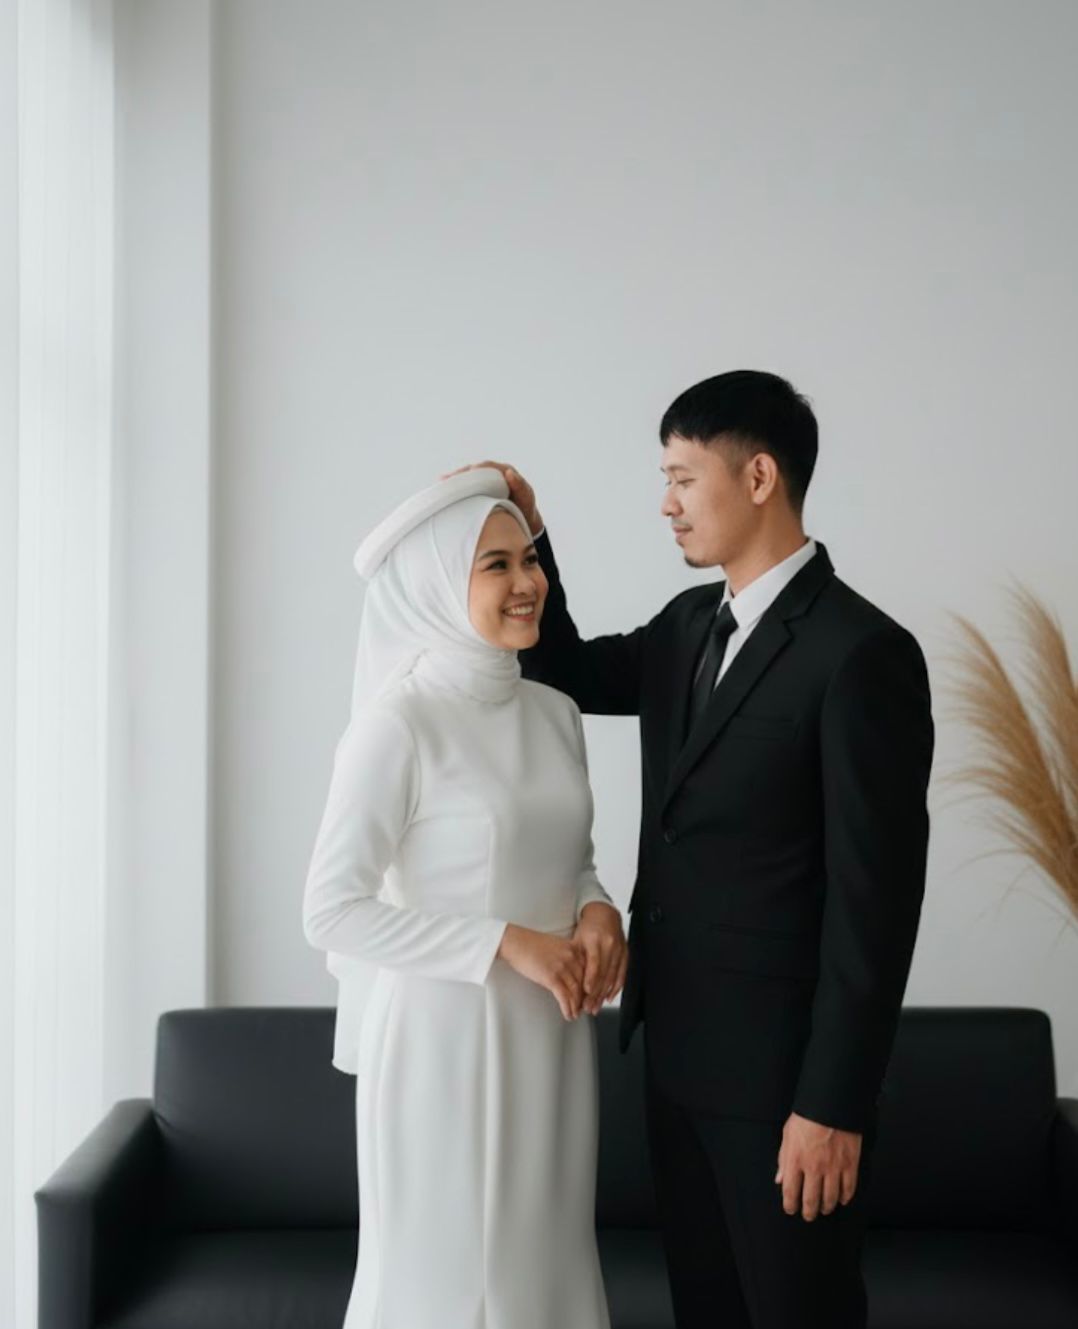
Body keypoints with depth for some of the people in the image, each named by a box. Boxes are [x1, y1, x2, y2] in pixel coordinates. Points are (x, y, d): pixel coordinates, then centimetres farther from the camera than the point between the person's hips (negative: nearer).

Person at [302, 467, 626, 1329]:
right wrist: (506, 945, -20)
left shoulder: (556, 713, 5)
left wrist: (596, 911, -5)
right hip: (445, 1040, -6)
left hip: (551, 1037, 6)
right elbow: (330, 912, -17)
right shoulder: (398, 724, -14)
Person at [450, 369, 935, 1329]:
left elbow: (876, 897, -19)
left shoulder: (862, 652, -18)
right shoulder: (687, 625, 8)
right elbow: (564, 673, 20)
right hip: (678, 1049, 8)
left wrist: (834, 1104, -19)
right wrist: (527, 536, 4)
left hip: (781, 1066, -8)